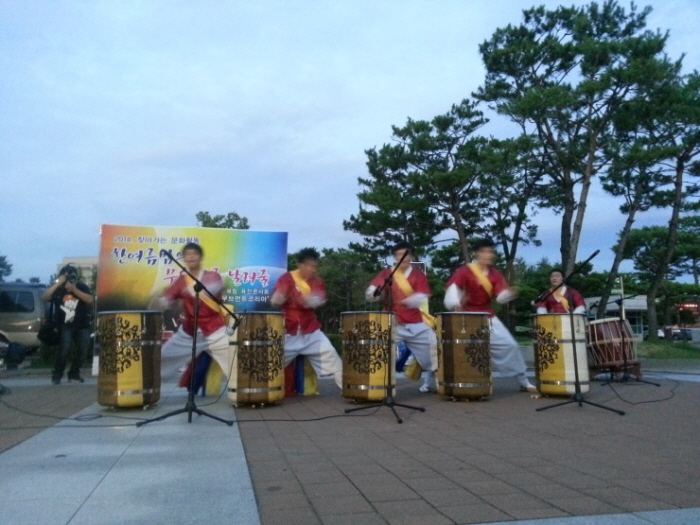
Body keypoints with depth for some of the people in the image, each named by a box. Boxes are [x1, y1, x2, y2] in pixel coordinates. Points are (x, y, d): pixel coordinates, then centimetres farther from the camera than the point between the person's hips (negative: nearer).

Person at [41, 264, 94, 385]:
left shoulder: (82, 287, -3)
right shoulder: (58, 288, -4)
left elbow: (90, 300, -18)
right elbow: (44, 297, -20)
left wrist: (74, 289, -26)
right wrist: (58, 283, -25)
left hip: (82, 325, 2)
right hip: (65, 325, -2)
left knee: (83, 350, -3)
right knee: (65, 348, -20)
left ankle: (74, 373, 16)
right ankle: (57, 375, -4)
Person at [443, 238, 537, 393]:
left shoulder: (495, 274, 4)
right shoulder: (464, 271, -11)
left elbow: (500, 296, -7)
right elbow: (452, 287, -28)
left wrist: (509, 294, -30)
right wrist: (455, 303, -47)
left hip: (488, 317, 5)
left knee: (510, 345, 2)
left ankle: (524, 382, 16)